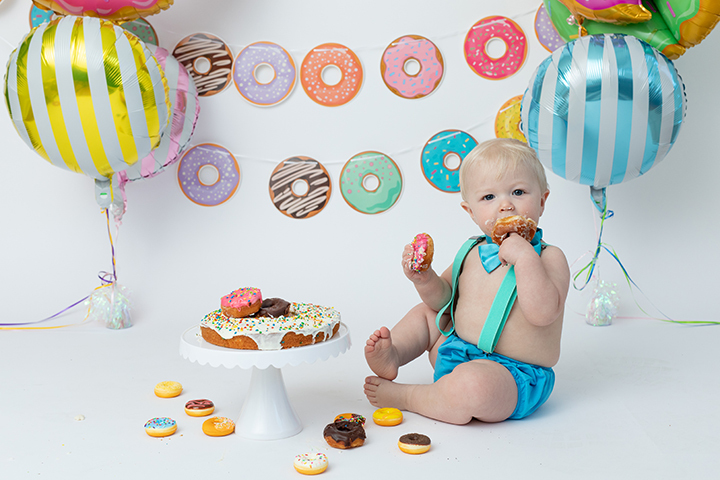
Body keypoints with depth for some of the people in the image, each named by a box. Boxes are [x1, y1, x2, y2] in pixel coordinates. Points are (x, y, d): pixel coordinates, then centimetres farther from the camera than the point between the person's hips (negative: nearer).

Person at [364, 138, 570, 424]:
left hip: (514, 379, -7)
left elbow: (543, 313, -28)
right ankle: (392, 354, -9)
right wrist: (425, 280, -7)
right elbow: (444, 300, 14)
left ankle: (404, 397, -13)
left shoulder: (549, 257, -12)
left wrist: (524, 257, -32)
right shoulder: (473, 252, 7)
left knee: (472, 384, -38)